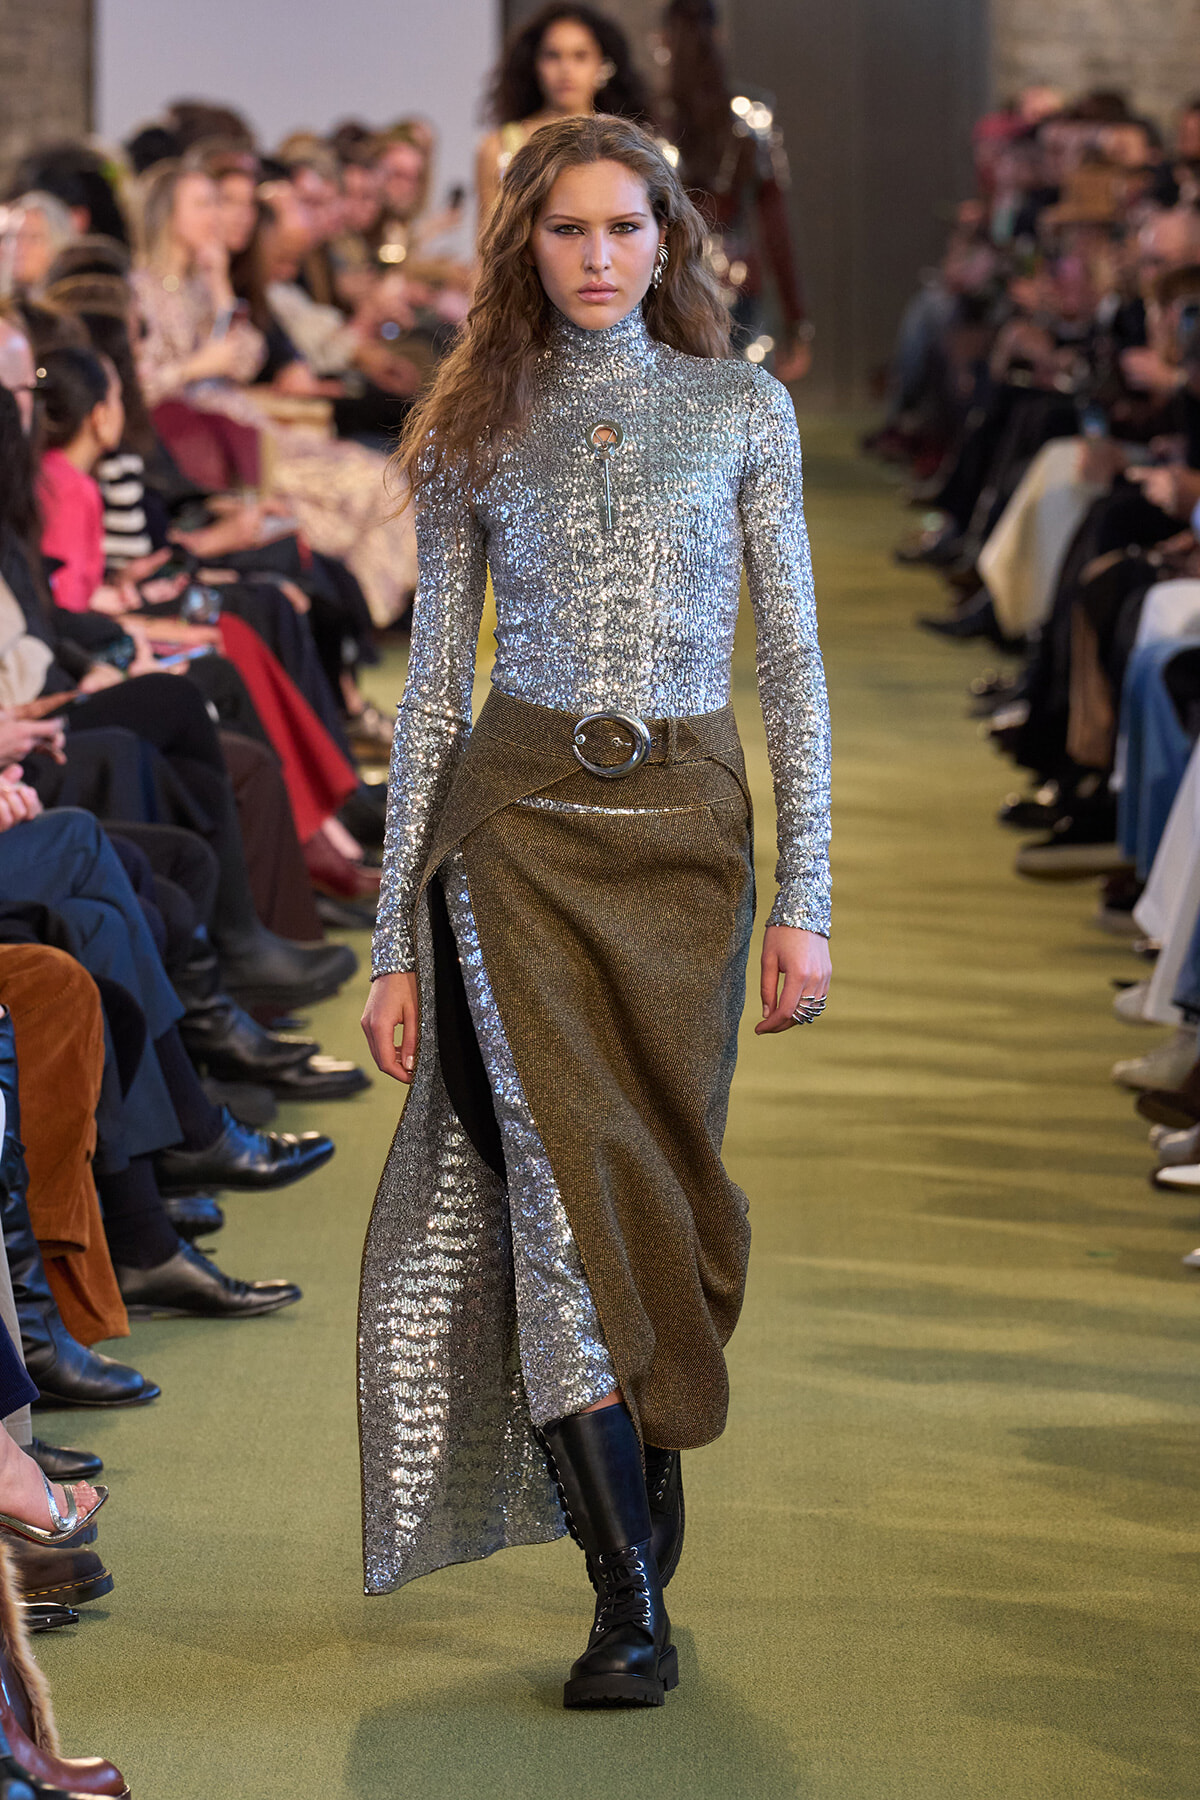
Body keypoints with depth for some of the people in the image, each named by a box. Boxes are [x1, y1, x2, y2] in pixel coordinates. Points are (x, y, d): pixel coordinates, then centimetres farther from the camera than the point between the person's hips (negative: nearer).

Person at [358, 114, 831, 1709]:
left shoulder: (742, 411, 7)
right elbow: (435, 681, 9)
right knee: (568, 1185, -13)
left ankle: (635, 1512, 23)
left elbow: (795, 662, 5)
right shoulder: (476, 435, 8)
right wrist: (396, 942, 5)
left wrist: (805, 899, -2)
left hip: (687, 822, 1)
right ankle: (630, 1592, -11)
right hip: (519, 818, -1)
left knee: (659, 1192, 4)